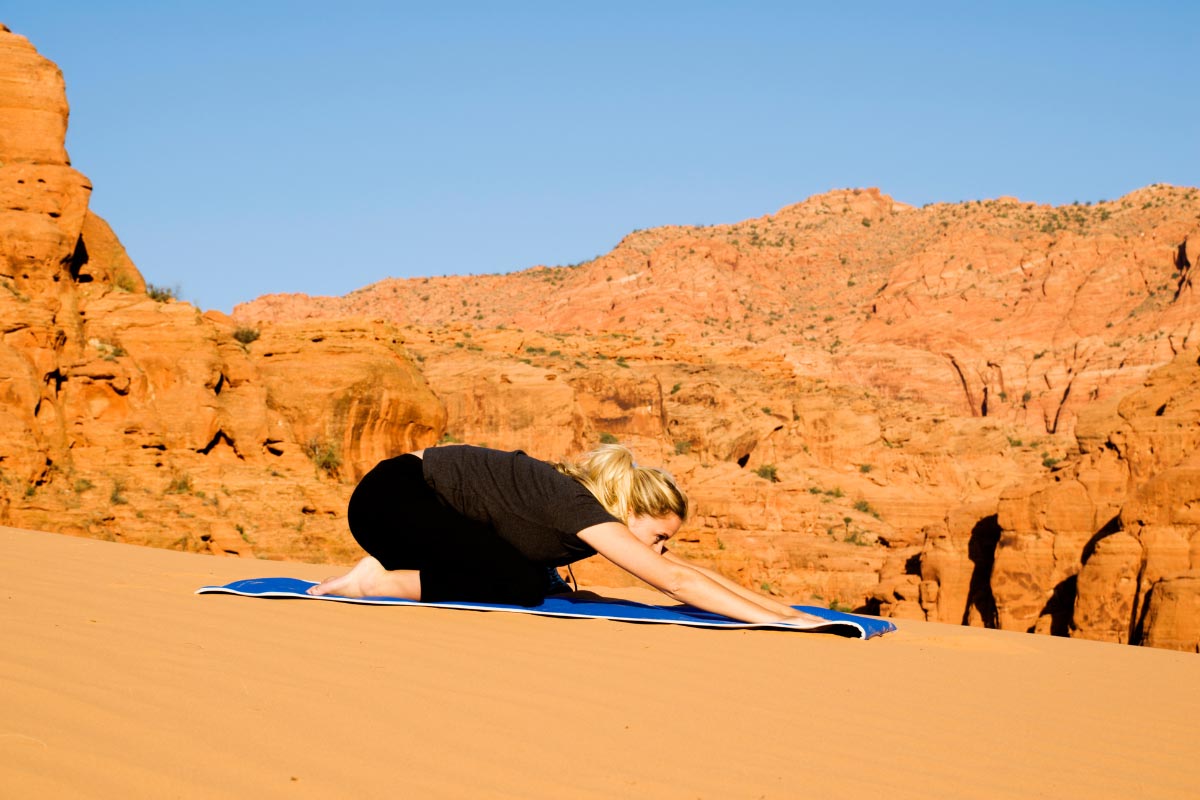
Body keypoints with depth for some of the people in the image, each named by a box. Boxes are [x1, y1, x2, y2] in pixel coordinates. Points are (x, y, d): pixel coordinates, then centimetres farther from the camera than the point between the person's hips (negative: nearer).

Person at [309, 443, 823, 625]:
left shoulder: (600, 510, 2)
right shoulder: (579, 508, -23)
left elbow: (687, 571, 5)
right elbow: (676, 583, -29)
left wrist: (782, 608, -1)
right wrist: (774, 622, -30)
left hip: (423, 493, 10)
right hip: (390, 494, -10)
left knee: (543, 583, 12)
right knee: (523, 584, -21)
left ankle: (397, 567, 14)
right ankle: (380, 580, -12)